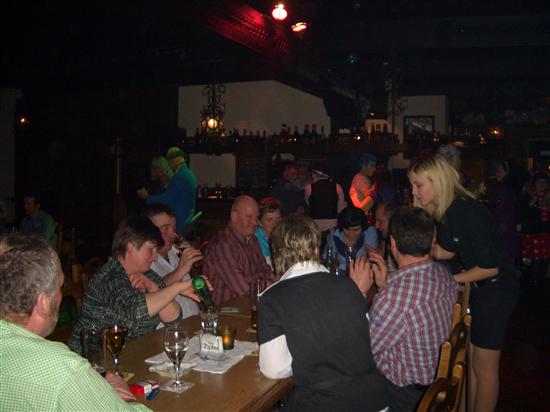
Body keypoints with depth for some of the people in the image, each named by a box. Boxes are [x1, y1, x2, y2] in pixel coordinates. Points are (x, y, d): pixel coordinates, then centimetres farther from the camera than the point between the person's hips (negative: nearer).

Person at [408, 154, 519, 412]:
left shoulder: (468, 211, -27)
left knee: (484, 366, 4)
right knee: (469, 360, 16)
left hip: (495, 290, -8)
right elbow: (448, 251, 9)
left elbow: (490, 267, -24)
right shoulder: (445, 211, -1)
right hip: (475, 288, 9)